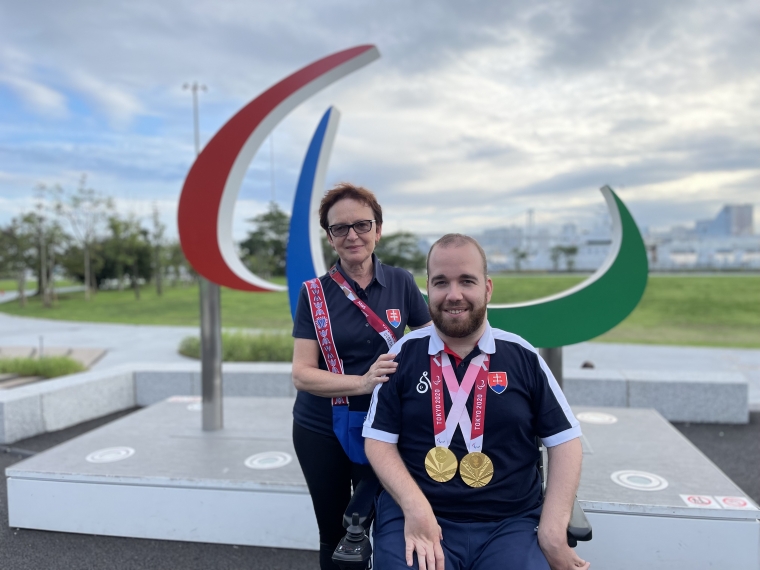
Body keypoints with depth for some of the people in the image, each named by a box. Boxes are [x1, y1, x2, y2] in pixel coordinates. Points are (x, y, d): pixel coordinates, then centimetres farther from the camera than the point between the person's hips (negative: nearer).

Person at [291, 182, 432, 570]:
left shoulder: (401, 283, -6)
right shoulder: (315, 293, -8)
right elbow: (302, 374, -13)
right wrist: (362, 382, -29)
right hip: (320, 430, 0)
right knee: (334, 536, 17)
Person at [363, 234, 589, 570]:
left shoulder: (523, 357, 2)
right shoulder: (403, 354, 1)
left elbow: (564, 441, 4)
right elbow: (378, 441, 0)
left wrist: (553, 533, -5)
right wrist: (415, 508, -14)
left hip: (510, 524, 1)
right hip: (416, 517, 0)